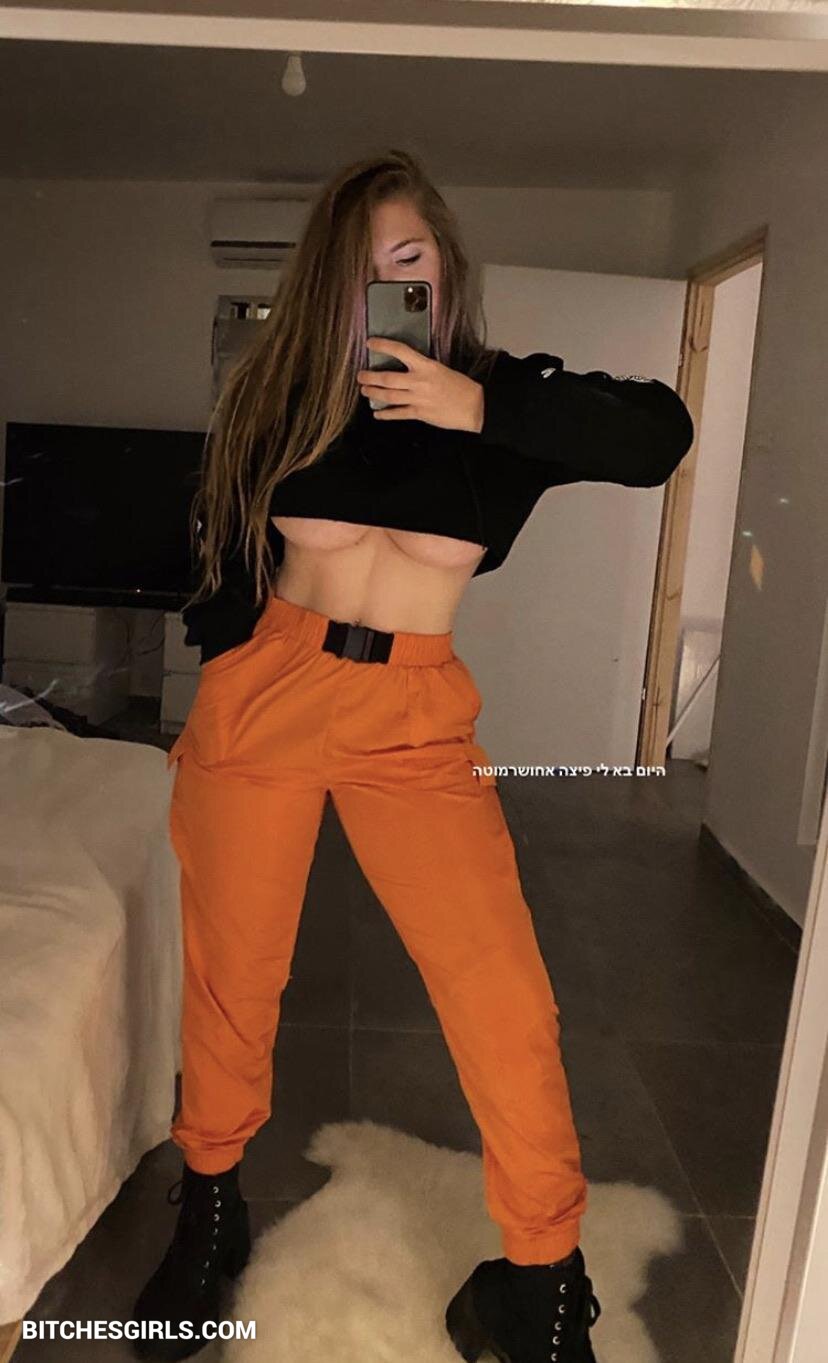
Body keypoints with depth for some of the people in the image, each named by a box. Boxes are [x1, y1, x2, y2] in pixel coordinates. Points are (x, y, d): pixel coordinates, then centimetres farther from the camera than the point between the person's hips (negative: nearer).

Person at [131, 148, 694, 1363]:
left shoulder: (500, 390, 3)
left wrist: (487, 409, -19)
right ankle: (209, 1211, 39)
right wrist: (214, 683, 8)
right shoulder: (282, 385, 6)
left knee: (506, 998, -10)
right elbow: (226, 547, 12)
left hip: (416, 720, -1)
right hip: (264, 695, 2)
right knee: (230, 980, 11)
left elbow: (660, 434, -11)